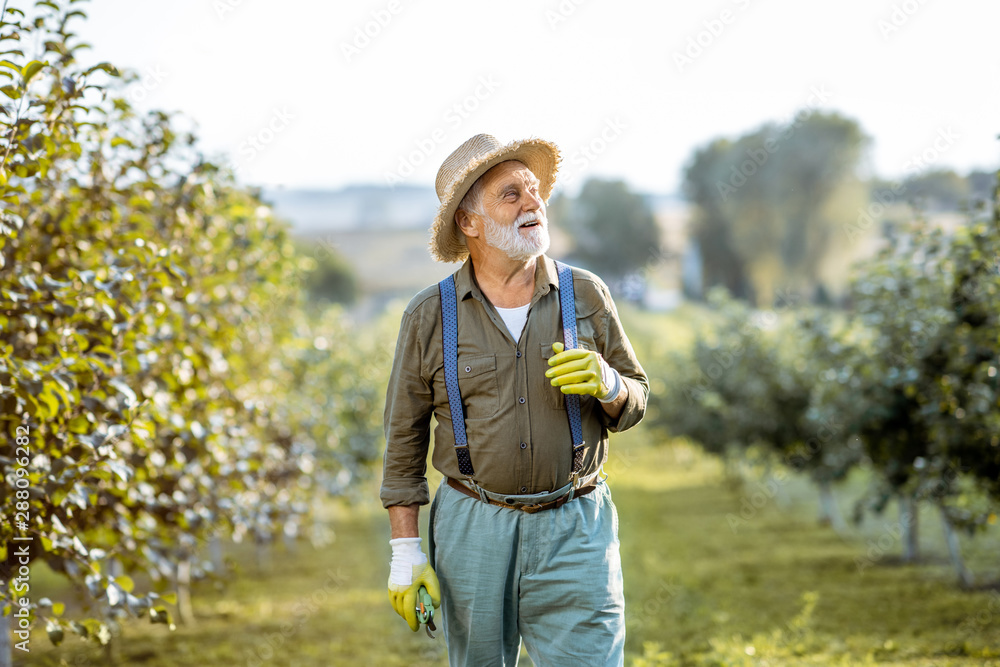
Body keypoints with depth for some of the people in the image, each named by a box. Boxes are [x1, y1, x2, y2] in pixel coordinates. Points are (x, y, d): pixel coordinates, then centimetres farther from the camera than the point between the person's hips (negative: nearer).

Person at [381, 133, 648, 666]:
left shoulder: (586, 296, 2)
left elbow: (635, 402, 9)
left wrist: (605, 382, -15)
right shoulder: (430, 316, 0)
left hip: (575, 530, 0)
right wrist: (405, 551, 0)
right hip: (473, 529, 0)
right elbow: (403, 440, 4)